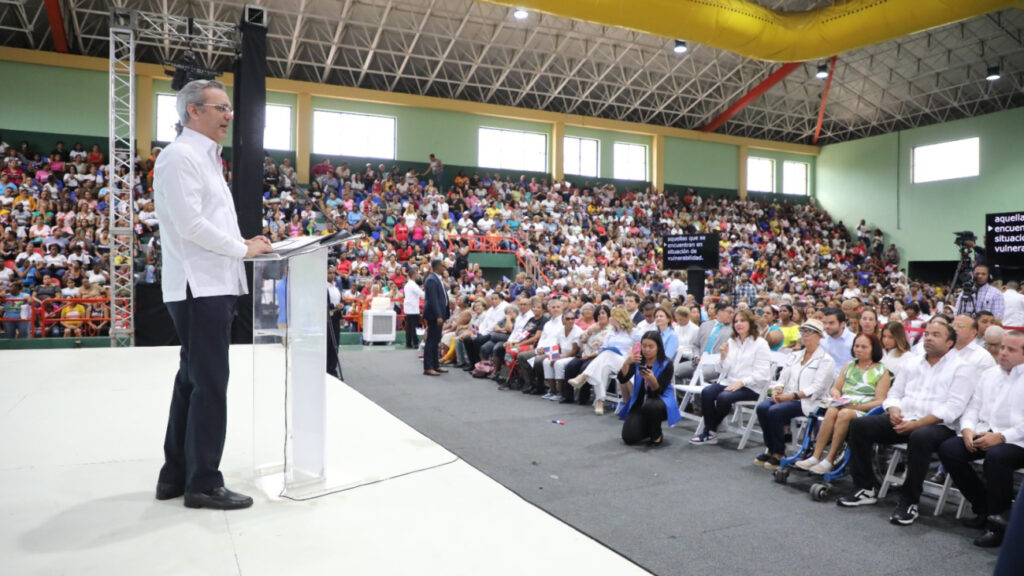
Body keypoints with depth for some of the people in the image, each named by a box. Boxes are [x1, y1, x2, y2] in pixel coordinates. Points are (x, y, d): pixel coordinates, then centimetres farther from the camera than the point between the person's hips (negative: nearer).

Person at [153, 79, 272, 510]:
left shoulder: (205, 158, 20)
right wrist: (244, 248, -12)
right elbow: (190, 225, -20)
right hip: (199, 287, -10)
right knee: (210, 383, -5)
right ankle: (203, 483, 6)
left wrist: (242, 246, 8)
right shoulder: (180, 156, -11)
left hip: (212, 285, 10)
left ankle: (175, 475, 25)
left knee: (193, 381, 14)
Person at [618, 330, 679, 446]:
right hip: (639, 402, 3)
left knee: (650, 405, -40)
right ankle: (648, 428, 20)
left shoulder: (666, 364, -12)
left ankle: (657, 435, -10)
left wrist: (651, 379, -38)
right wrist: (627, 363, -33)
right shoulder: (638, 360, -2)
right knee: (629, 437, -15)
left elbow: (658, 391, -17)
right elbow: (622, 380, -15)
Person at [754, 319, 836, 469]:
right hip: (786, 397, 6)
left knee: (775, 411, -30)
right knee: (762, 407, -23)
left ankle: (779, 453, -14)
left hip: (808, 401, -6)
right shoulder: (795, 356, 21)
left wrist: (792, 396, -20)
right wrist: (778, 389, -7)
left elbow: (817, 388, -11)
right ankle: (769, 449, -10)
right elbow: (784, 377, 16)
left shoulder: (825, 360, 0)